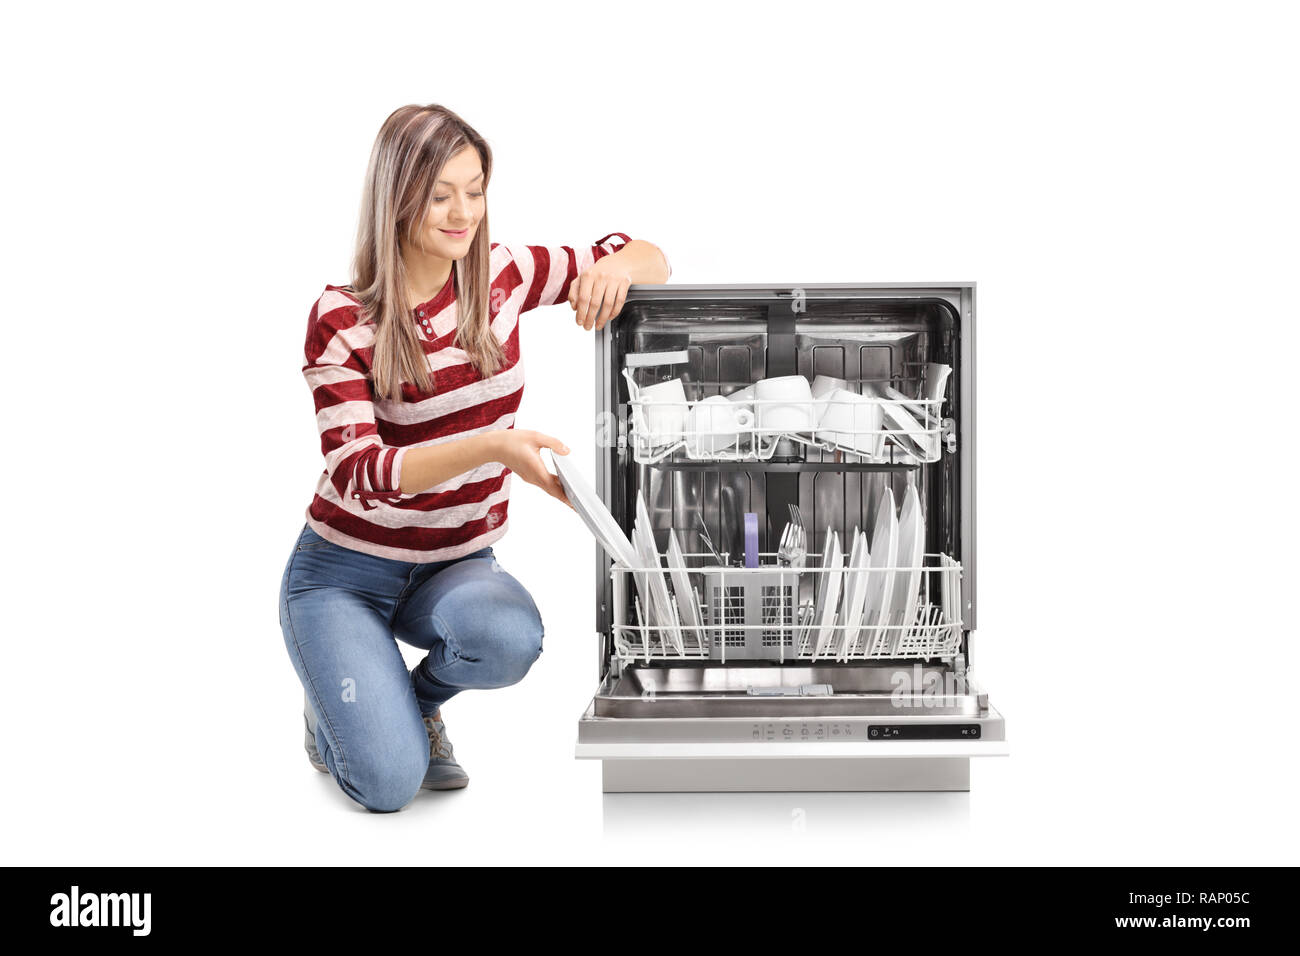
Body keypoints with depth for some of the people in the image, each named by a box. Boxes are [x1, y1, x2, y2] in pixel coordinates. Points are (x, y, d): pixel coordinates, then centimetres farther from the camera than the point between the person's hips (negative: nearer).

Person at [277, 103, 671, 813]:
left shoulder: (502, 278, -4)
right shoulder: (343, 319, -15)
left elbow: (652, 262, 3)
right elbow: (358, 471, -25)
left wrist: (617, 265, -23)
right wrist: (494, 448, -40)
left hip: (458, 563, 3)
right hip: (346, 571, -3)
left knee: (510, 636, -33)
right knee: (391, 783, -21)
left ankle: (416, 703, 2)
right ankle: (334, 713, 16)